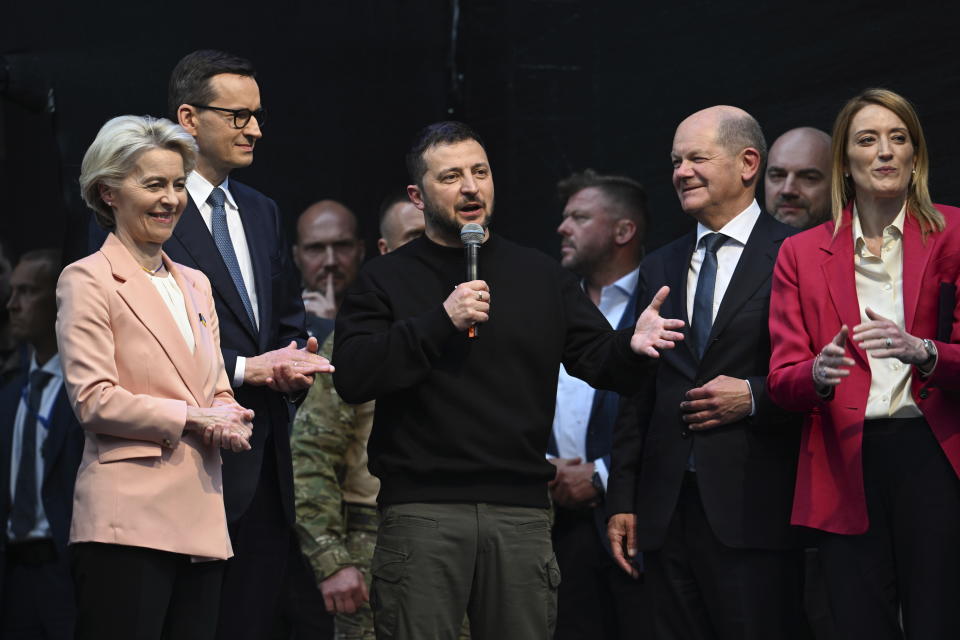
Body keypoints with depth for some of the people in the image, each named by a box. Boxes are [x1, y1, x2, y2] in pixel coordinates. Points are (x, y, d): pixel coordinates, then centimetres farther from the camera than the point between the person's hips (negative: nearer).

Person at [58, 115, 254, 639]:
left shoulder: (194, 285, 21)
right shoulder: (88, 280, -2)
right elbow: (92, 399, -11)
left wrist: (229, 423, 0)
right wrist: (189, 418, -9)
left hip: (200, 521, 7)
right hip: (128, 519, -7)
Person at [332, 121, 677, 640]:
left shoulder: (542, 278, 15)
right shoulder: (386, 280, 6)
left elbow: (598, 359, 9)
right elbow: (351, 377, -6)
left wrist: (631, 348, -15)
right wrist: (440, 321, -14)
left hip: (520, 513, 3)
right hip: (422, 512, -2)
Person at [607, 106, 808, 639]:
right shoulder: (660, 268, 17)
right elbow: (639, 395, 17)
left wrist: (755, 396, -14)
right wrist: (623, 500, 12)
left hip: (754, 511, -5)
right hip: (668, 510, 5)